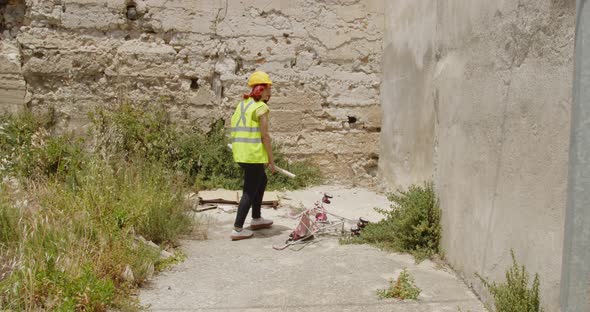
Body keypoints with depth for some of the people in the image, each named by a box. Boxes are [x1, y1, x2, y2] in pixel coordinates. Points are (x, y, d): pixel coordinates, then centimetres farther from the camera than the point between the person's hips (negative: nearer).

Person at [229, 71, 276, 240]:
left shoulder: (242, 104, 14)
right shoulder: (261, 108, -11)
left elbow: (240, 131, 14)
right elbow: (265, 136, -13)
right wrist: (271, 160, -7)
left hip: (240, 152, 9)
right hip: (254, 154, -9)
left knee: (262, 181, 25)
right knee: (250, 191, 1)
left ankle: (256, 219, 34)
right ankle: (237, 229, 4)